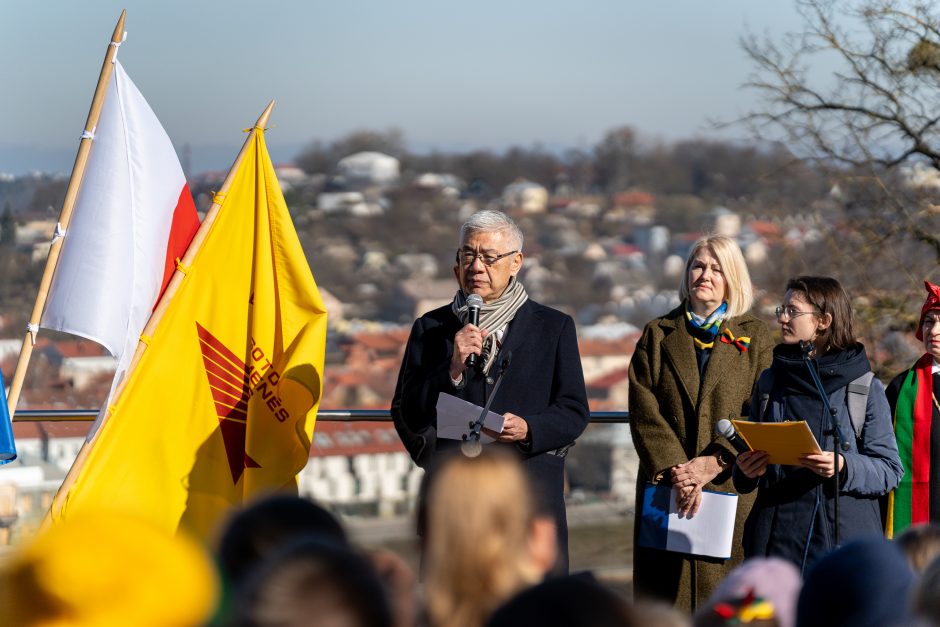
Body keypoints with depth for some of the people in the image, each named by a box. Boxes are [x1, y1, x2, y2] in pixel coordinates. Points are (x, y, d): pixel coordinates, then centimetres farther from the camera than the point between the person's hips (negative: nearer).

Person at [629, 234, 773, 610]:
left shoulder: (754, 338, 10)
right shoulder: (658, 336, 13)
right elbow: (645, 412, 2)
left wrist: (713, 463, -13)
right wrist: (674, 470, -12)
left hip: (731, 490, -1)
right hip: (667, 490, 1)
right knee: (667, 597, -4)